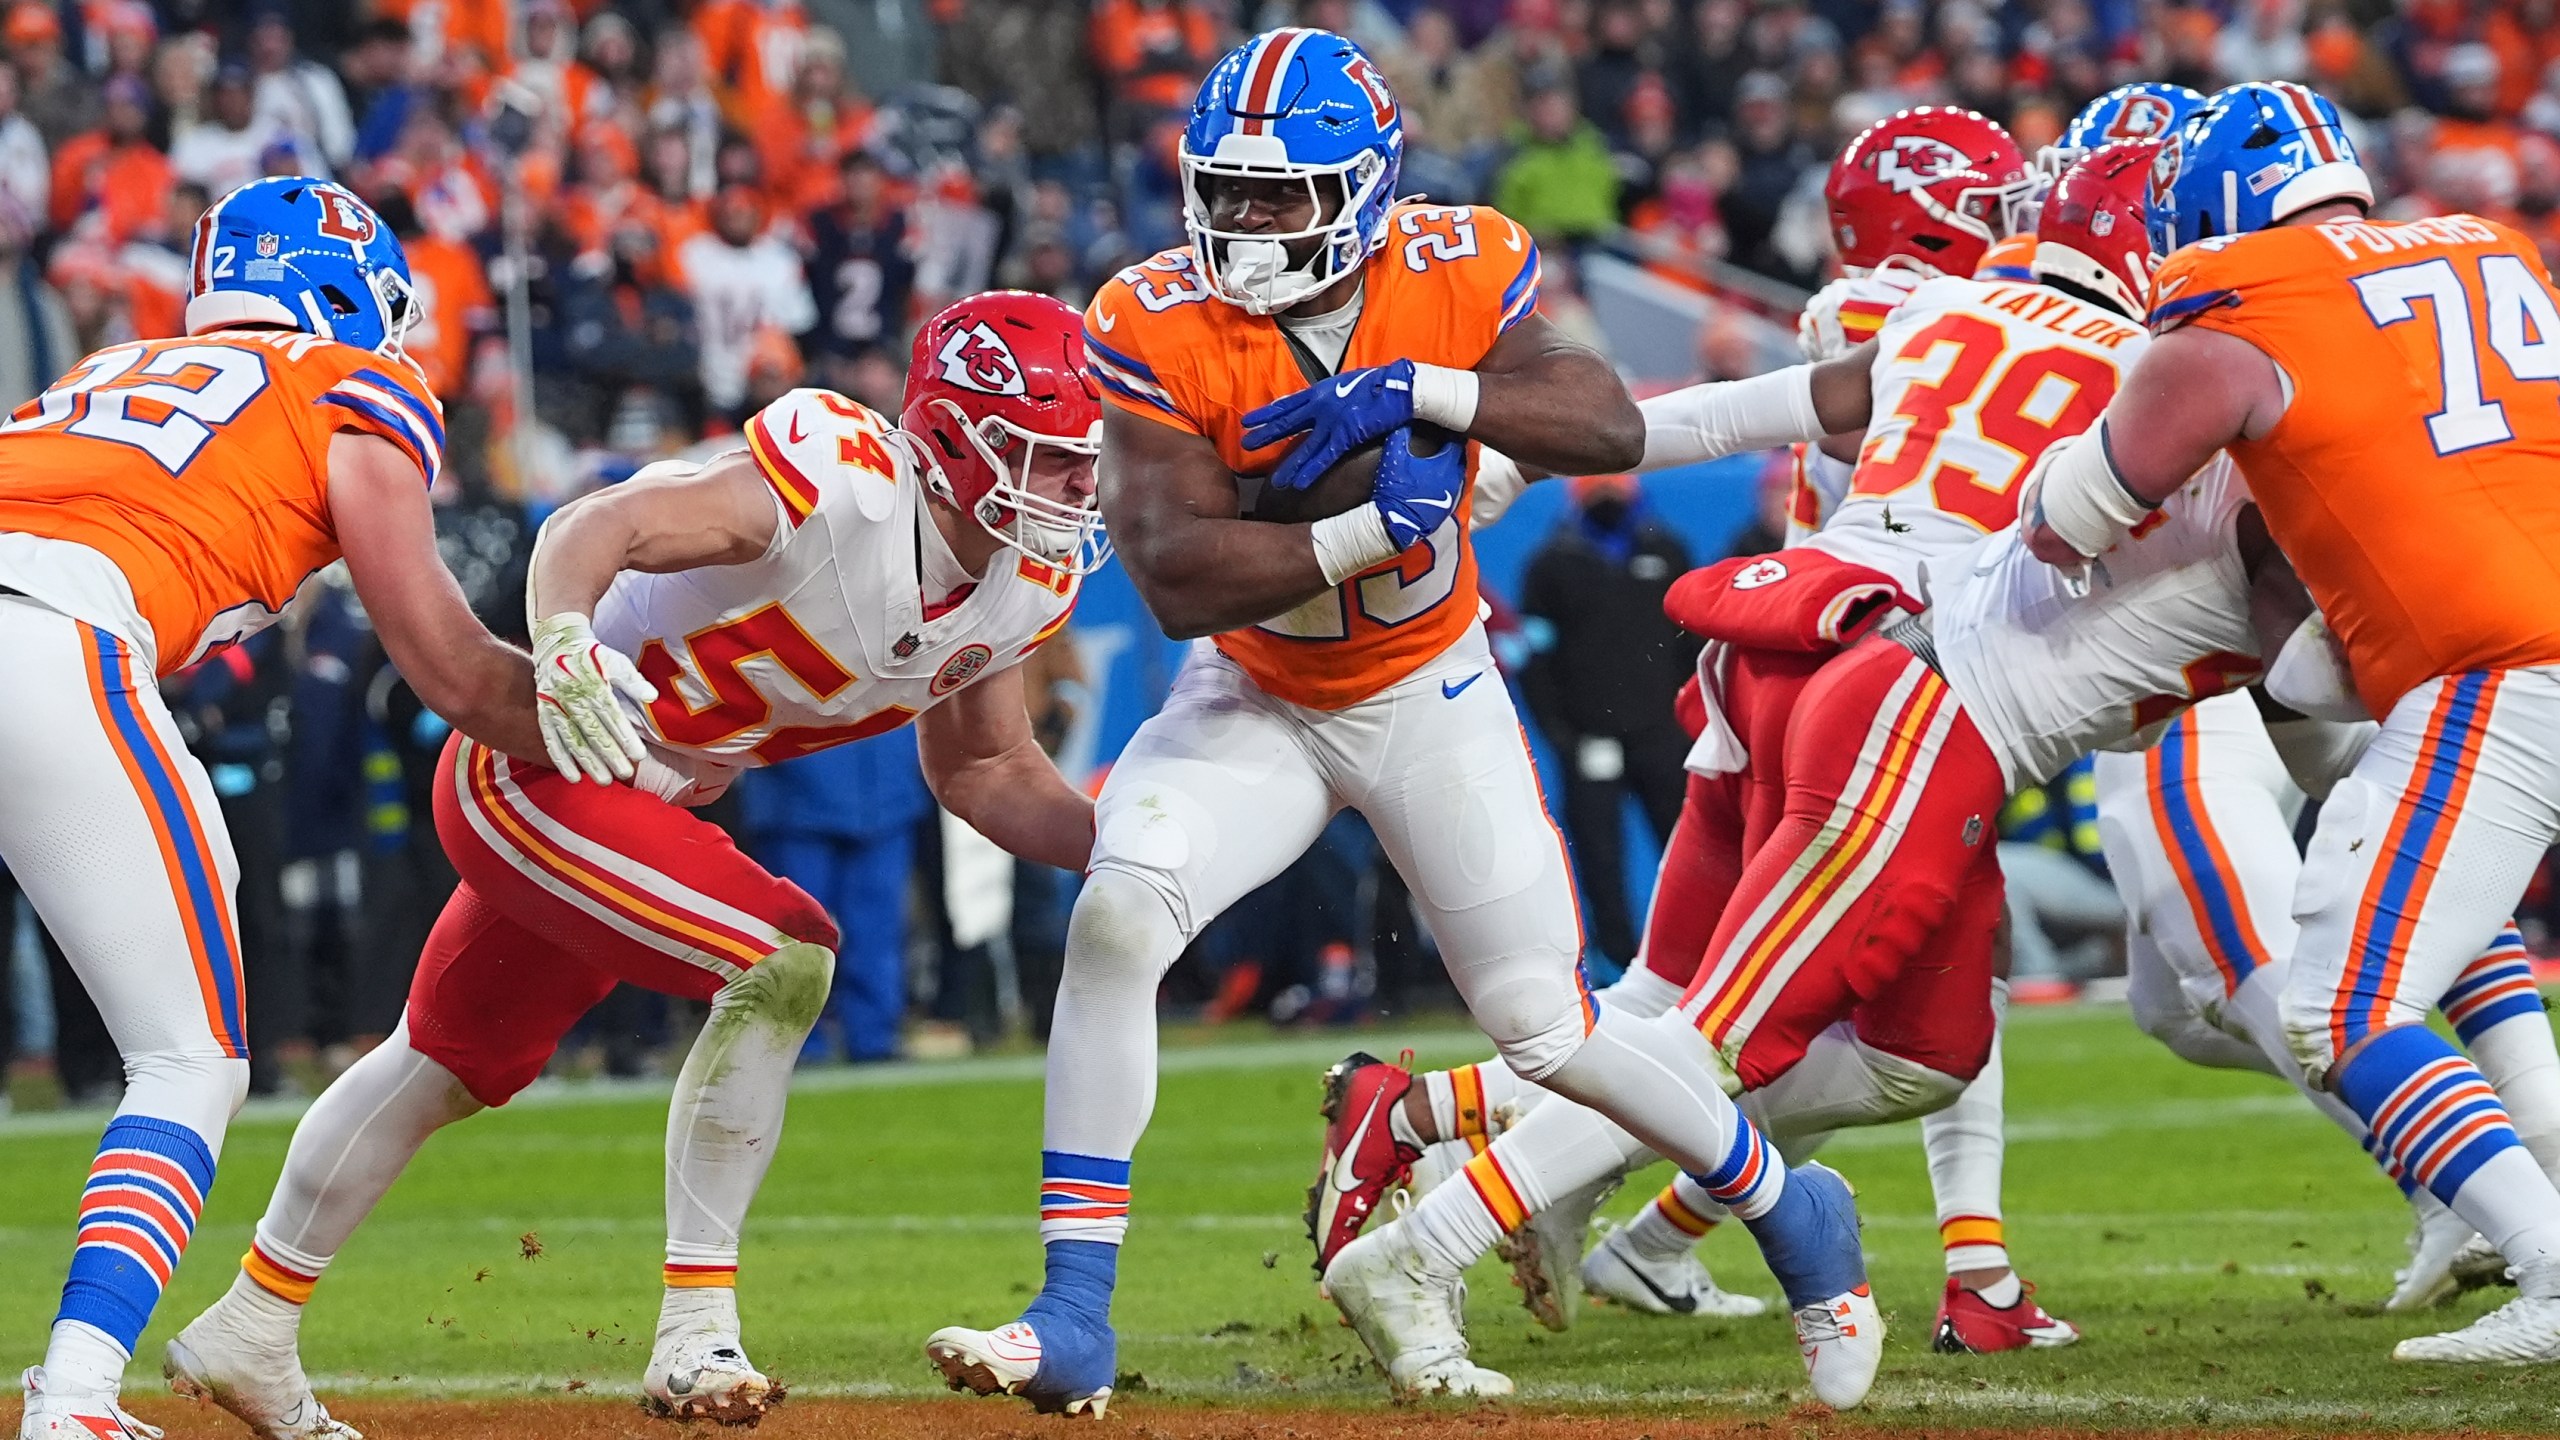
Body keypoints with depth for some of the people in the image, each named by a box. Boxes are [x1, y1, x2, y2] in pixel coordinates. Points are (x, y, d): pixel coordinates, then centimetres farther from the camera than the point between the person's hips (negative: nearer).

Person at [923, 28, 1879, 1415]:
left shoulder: (1454, 275, -18)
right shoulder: (1159, 329, -21)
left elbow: (1611, 428, -28)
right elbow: (1176, 580, -28)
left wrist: (1423, 390, -39)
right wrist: (1369, 530, -37)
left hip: (1431, 698, 0)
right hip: (1254, 699, 0)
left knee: (1544, 1023, 2)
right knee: (1115, 915, -25)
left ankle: (1791, 1209, 31)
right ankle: (1073, 1322, -20)